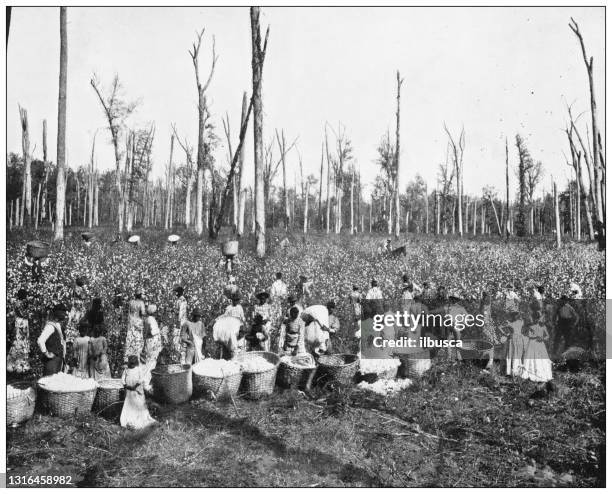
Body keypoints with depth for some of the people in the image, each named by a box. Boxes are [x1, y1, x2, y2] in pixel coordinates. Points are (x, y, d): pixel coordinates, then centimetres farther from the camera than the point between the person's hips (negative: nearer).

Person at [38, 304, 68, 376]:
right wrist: (46, 353, -20)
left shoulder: (57, 326, 14)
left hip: (58, 360, 10)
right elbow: (40, 341, -28)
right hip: (51, 361, -10)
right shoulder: (50, 326, -16)